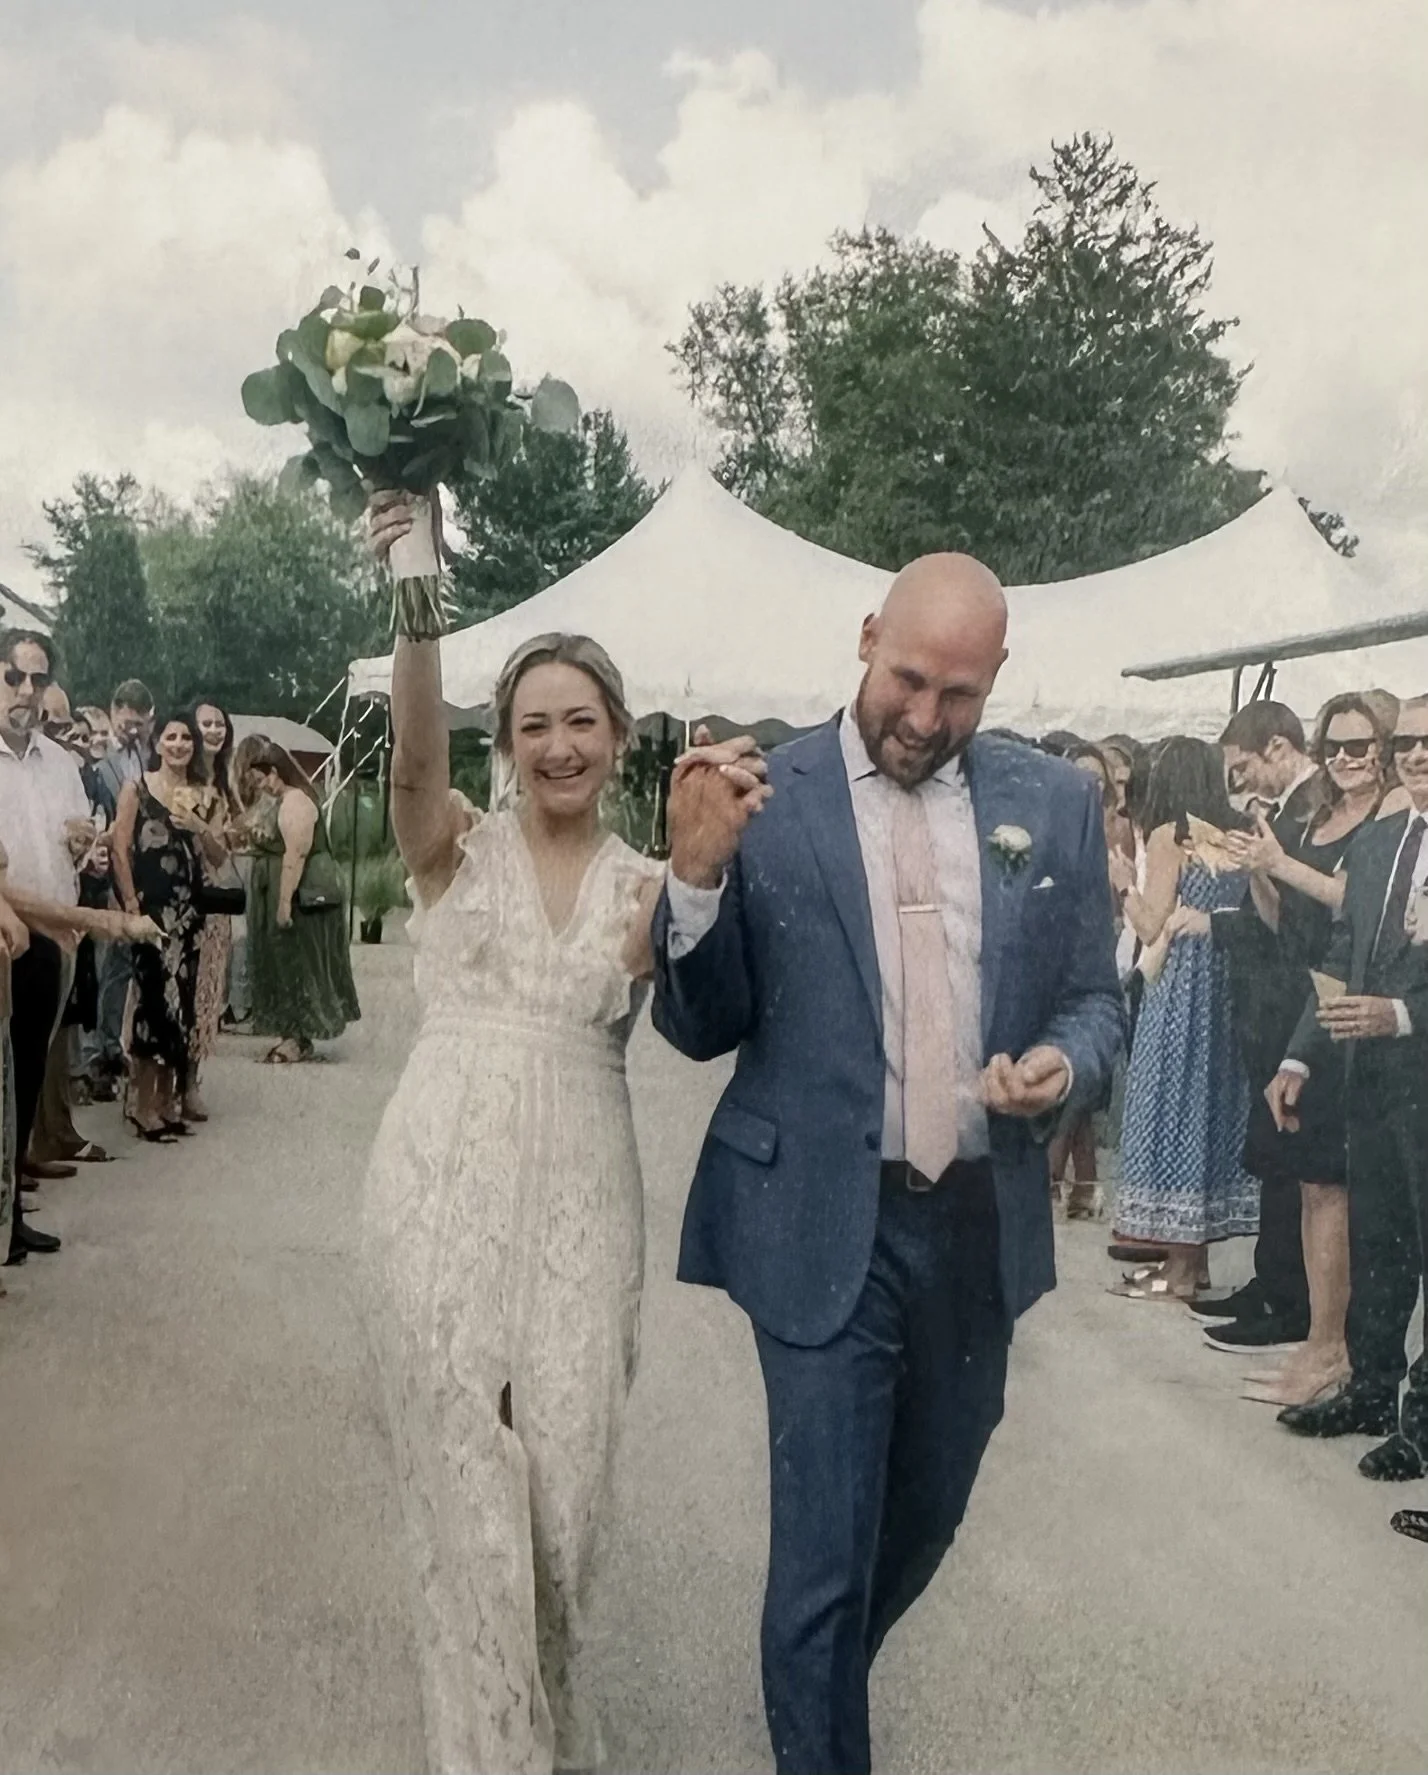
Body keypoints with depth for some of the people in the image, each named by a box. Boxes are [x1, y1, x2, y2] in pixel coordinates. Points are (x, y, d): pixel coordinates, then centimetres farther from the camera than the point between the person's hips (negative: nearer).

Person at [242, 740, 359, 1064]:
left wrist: (285, 901, -26)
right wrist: (255, 840, 4)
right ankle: (292, 1033, 18)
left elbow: (295, 855, -24)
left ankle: (300, 1039, 1)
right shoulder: (279, 802, 16)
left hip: (300, 896, -10)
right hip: (280, 896, 10)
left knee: (298, 964, -5)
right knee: (283, 963, 12)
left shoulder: (295, 802, -16)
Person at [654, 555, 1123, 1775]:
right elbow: (700, 1029, -3)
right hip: (826, 1225, -4)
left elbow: (1094, 998, 10)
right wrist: (697, 877, -21)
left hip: (982, 1222, 4)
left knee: (928, 1511, 23)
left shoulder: (1055, 803, 2)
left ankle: (824, 1672, 52)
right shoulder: (760, 799, -7)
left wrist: (1066, 1063, -14)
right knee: (824, 1540, 1)